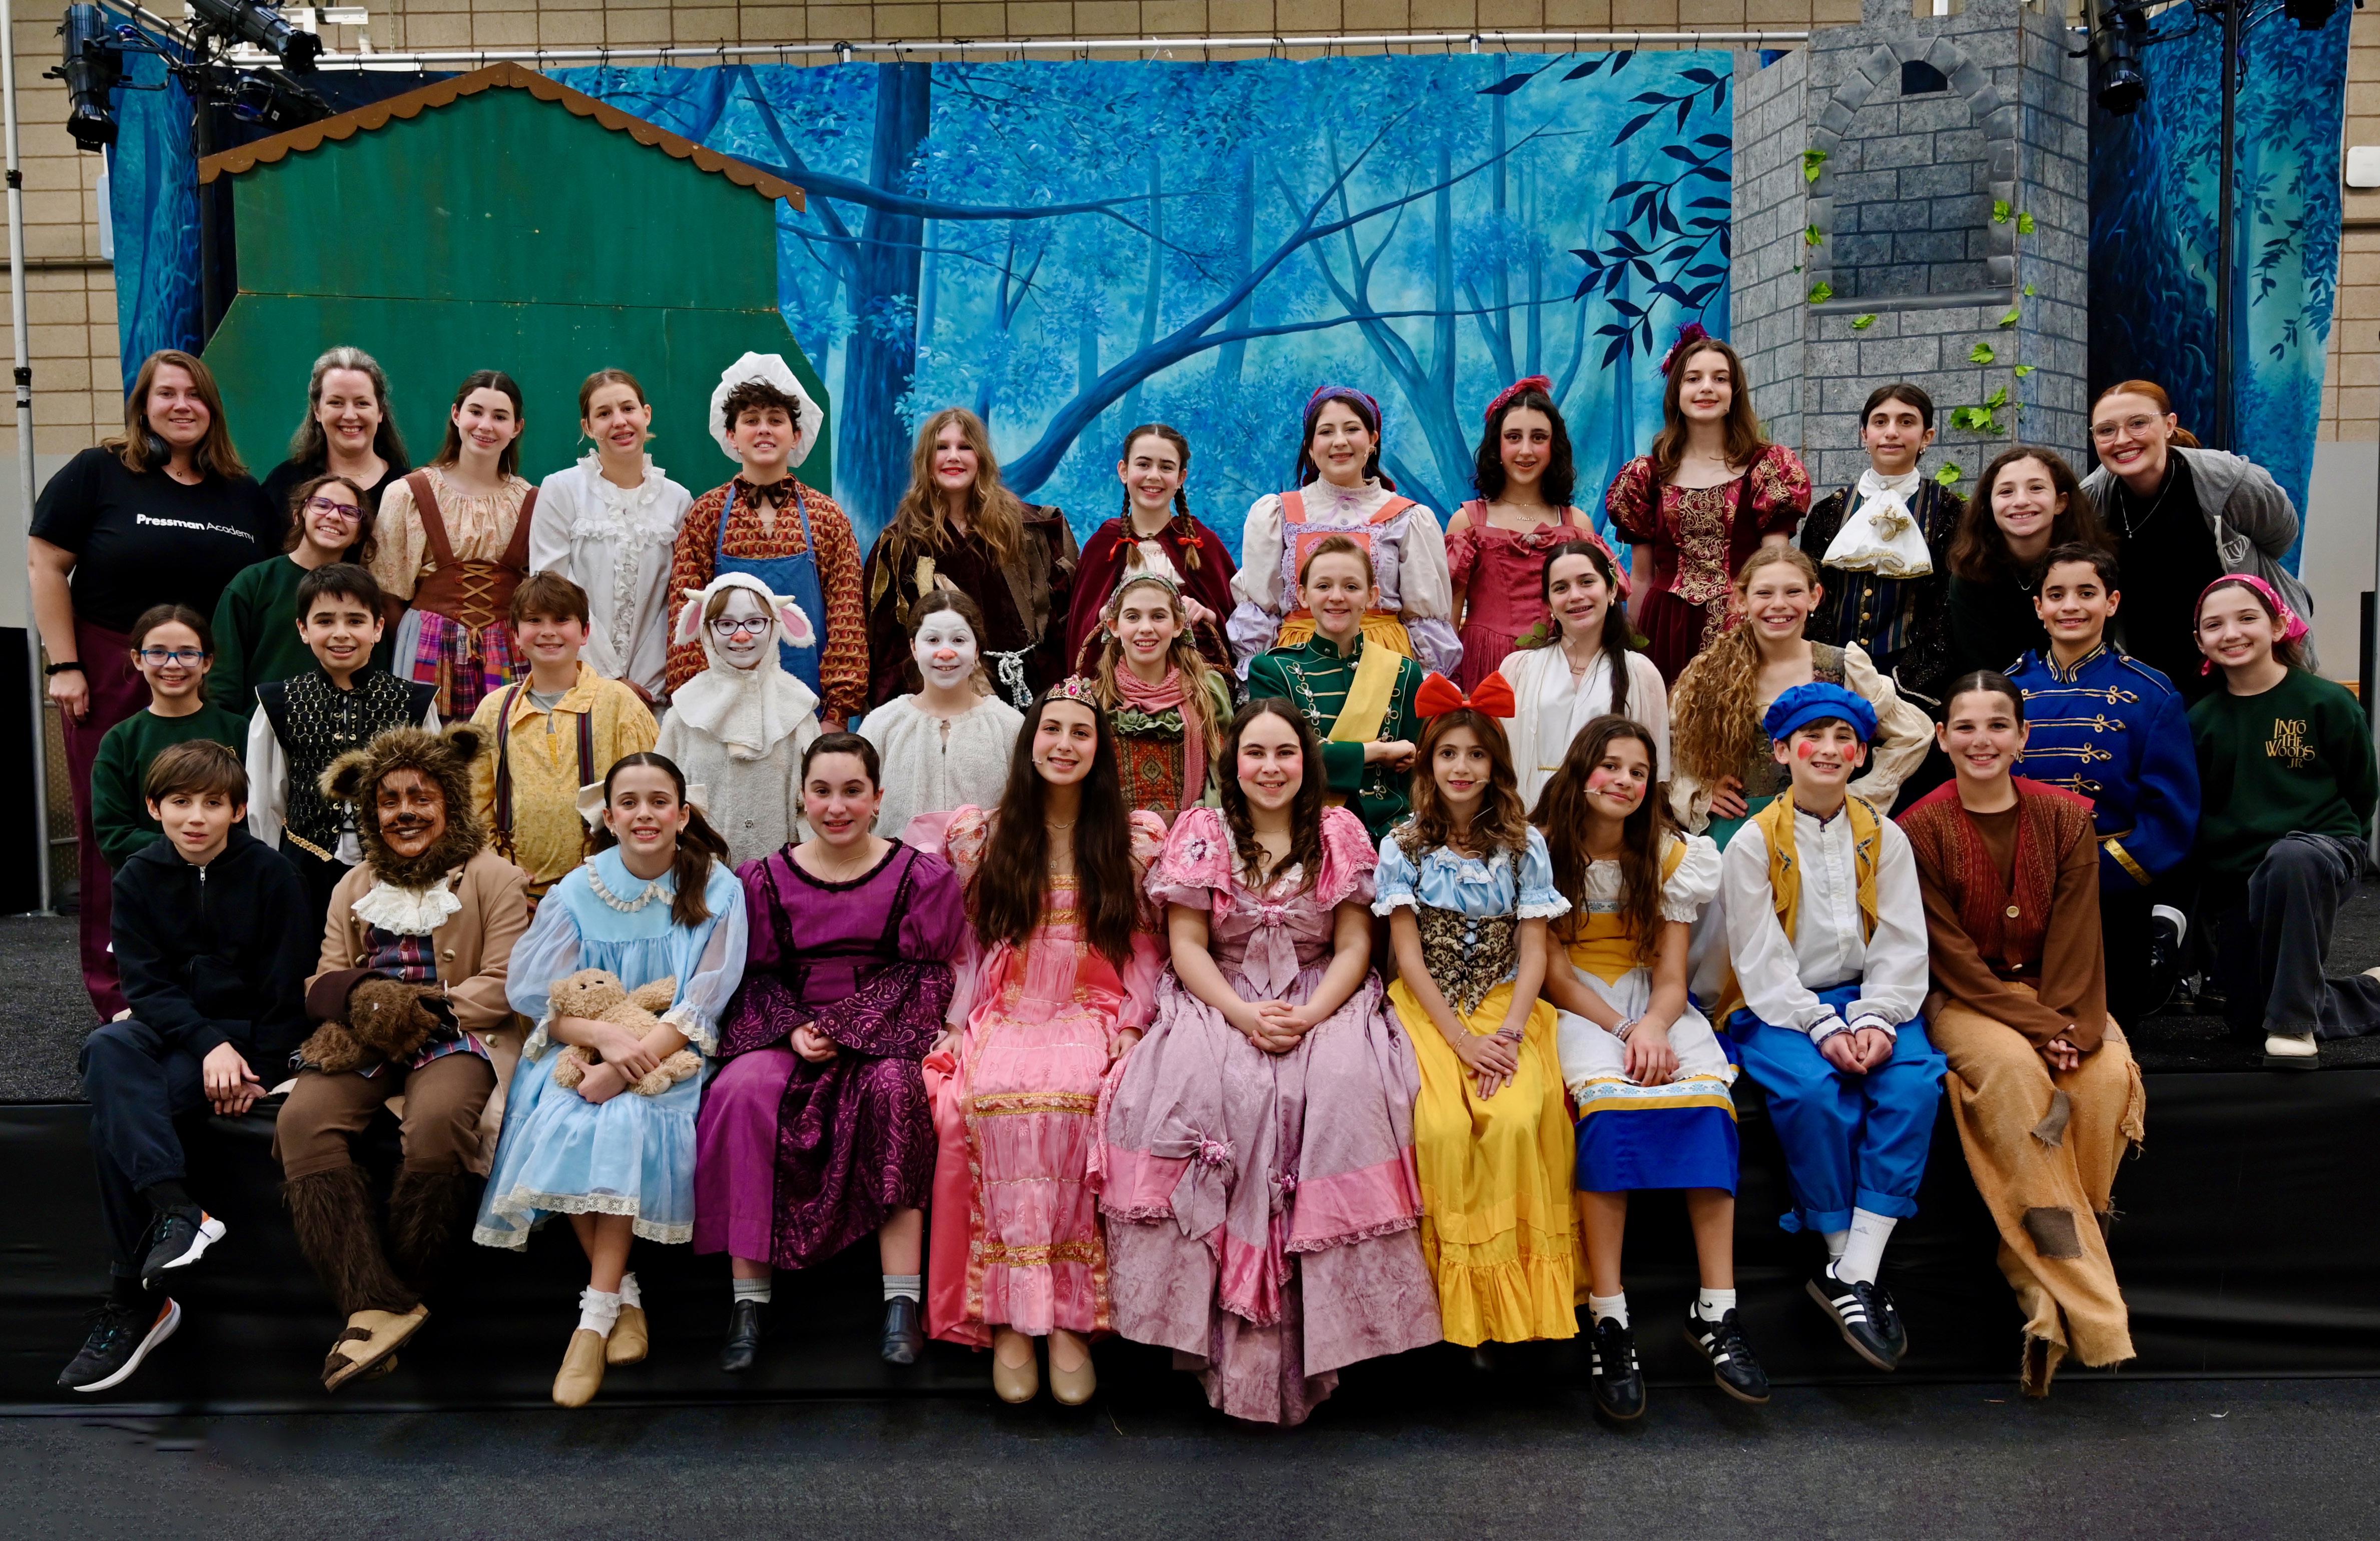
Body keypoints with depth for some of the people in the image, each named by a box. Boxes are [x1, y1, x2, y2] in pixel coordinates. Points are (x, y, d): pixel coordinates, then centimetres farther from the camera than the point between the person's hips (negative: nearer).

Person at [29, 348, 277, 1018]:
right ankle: (121, 1000, 9)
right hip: (112, 684, -3)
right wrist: (64, 666, -7)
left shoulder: (244, 497, 10)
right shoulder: (97, 474, 0)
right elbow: (45, 566, -2)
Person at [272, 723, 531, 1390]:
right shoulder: (355, 888, 25)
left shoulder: (492, 877, 7)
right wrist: (361, 997, -8)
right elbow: (324, 982, 16)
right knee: (302, 1120, -26)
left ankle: (398, 1285, -18)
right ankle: (375, 1303, -32)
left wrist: (428, 1003, -16)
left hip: (455, 1037, -4)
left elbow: (504, 986, -2)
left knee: (435, 1124, -36)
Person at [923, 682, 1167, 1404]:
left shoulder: (1136, 838, 10)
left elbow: (1145, 950, 9)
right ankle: (1013, 1318, -27)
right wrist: (959, 1026, -1)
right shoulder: (981, 835, 12)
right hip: (1005, 1016, 1)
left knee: (1072, 1094, -35)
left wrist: (1131, 1028, -5)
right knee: (995, 1093, -34)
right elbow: (968, 947, 12)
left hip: (1093, 1018, 0)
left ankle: (1069, 1316, -27)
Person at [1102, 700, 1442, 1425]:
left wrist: (1308, 1016, -16)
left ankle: (1318, 1319, -21)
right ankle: (1224, 1327, -23)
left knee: (1344, 1088, -31)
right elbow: (1187, 946, 0)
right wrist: (1244, 1014, -16)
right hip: (1219, 1004, 0)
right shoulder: (1200, 833, 6)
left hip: (1323, 1004, 0)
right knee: (1203, 1087, -32)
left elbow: (1353, 945, 2)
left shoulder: (1341, 834, 7)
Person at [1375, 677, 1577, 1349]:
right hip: (1428, 1010, -1)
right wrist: (1461, 1038, -12)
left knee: (1516, 1120, -29)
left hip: (1506, 1005, 1)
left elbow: (1534, 952, 2)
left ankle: (1518, 1290, -13)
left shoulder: (1524, 846, 7)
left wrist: (1508, 1033, -14)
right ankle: (1462, 1298, -12)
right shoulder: (1402, 846, 4)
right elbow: (1409, 954, -1)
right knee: (1440, 1126, -28)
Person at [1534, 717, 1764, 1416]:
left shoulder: (1671, 855, 7)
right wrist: (1622, 1031, -18)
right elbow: (1553, 971, -5)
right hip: (1576, 1009, -3)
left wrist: (1653, 1027, -22)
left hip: (1653, 1005, 3)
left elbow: (1671, 977, 0)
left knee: (1710, 1095, -30)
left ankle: (1717, 1311, -29)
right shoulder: (1541, 850, -1)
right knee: (1607, 1098, -35)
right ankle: (1608, 1321, -34)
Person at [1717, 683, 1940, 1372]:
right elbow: (1761, 960, -8)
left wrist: (1876, 1019, -16)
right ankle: (1845, 1258, -15)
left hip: (1865, 998, 3)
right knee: (1814, 1089, -33)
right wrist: (1822, 1028, -20)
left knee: (1916, 1078, -27)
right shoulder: (1754, 842, -1)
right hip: (1778, 1007, -3)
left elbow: (1901, 946, 3)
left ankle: (1855, 1274, -24)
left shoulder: (1884, 837, 9)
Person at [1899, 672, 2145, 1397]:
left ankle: (2041, 1281, -15)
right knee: (2014, 1068, -33)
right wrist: (2036, 1027, -20)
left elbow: (2075, 937, -3)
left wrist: (2071, 1026, -19)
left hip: (2056, 996, 3)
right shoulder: (1922, 828, -5)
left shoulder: (2066, 817, 3)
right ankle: (2095, 1320, -30)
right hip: (1964, 1001, -3)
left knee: (2111, 1072, -28)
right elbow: (1950, 952, -9)